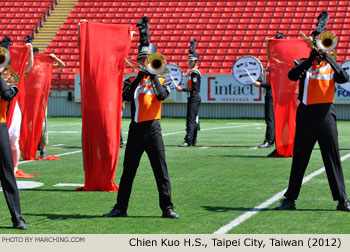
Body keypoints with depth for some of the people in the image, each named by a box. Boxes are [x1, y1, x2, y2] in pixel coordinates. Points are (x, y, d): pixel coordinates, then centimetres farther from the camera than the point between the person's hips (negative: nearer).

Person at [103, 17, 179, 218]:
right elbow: (127, 96, -8)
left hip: (153, 129, -2)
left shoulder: (161, 80, 7)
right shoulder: (135, 80, 12)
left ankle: (167, 208, 1)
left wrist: (153, 75, -10)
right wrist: (142, 74, -10)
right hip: (136, 129, 2)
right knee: (128, 171, 6)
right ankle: (121, 208, 12)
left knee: (161, 171, -3)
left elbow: (162, 96, -14)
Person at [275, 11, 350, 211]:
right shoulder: (304, 64, 8)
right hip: (306, 115, 0)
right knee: (299, 159, 5)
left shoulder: (332, 64, 10)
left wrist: (327, 58, -17)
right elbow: (292, 76, -14)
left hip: (326, 115, 0)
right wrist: (311, 58, -19)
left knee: (333, 158, 0)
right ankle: (290, 199, 11)